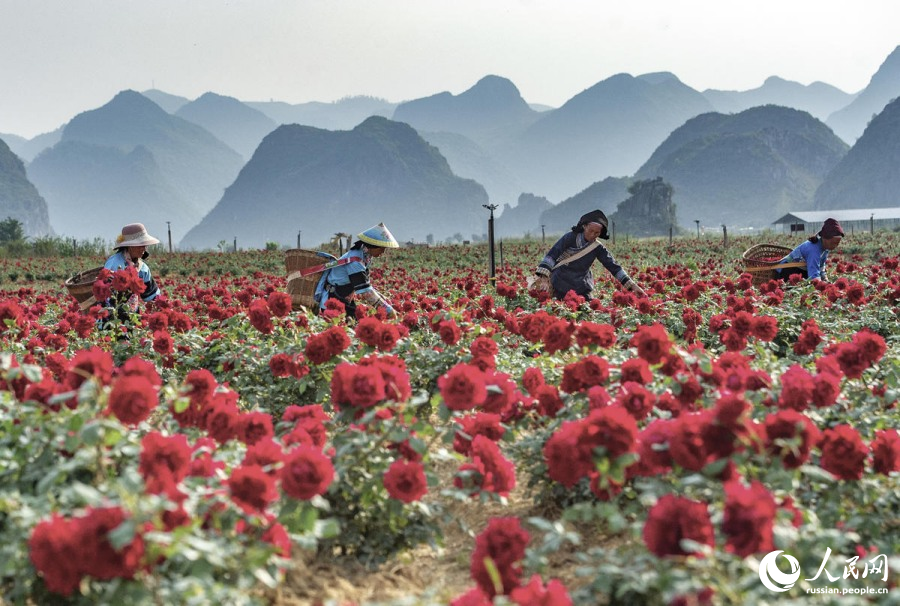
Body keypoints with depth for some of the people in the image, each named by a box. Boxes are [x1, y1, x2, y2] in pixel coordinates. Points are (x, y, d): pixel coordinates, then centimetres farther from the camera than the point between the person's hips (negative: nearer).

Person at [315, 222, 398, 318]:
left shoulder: (364, 257, 6)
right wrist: (388, 309, -24)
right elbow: (364, 290, -26)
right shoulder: (354, 260, -22)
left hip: (345, 302, 9)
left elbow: (365, 284, 13)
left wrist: (385, 301, 3)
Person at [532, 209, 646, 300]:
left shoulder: (598, 248, -2)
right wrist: (544, 277, -32)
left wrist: (632, 285, -11)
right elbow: (551, 255, -18)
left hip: (581, 289, 2)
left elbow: (614, 267, -2)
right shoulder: (570, 238, -11)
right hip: (560, 289, -2)